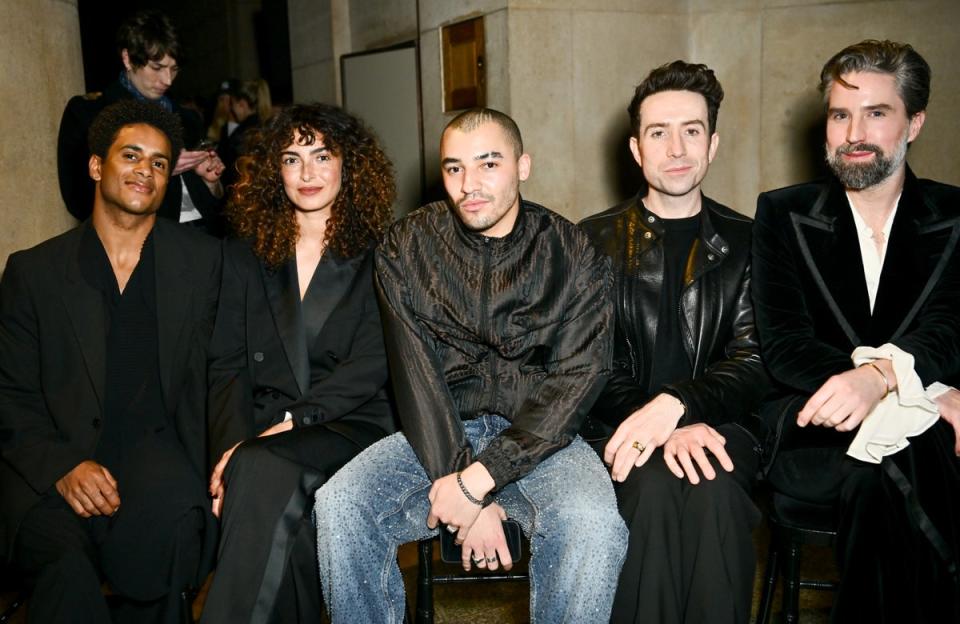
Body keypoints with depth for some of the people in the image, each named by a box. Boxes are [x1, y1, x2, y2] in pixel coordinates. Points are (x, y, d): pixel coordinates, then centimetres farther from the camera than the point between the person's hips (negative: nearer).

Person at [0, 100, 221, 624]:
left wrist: (215, 470, -11)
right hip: (50, 461, 0)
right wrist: (61, 466, -12)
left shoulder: (202, 260, 8)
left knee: (176, 522, -33)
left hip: (153, 451, 1)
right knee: (67, 566, -32)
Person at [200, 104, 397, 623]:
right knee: (282, 512, -33)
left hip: (352, 426, -2)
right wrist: (231, 448, -10)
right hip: (265, 430, 2)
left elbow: (372, 364, -6)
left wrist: (291, 421, -17)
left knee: (264, 473, -34)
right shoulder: (246, 254, 15)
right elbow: (227, 365, 7)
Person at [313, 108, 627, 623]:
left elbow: (576, 380, -10)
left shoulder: (574, 256, -3)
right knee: (339, 507, -23)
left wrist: (479, 480, -20)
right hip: (438, 434, 2)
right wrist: (464, 491, -17)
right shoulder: (406, 248, 1)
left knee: (592, 523, -31)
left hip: (537, 438, -1)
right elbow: (415, 375, -6)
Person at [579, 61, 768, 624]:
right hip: (623, 427, 0)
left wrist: (675, 404, -20)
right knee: (654, 486, -32)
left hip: (718, 425, 1)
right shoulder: (596, 240, 8)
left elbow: (755, 363, 0)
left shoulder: (745, 241, 10)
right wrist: (666, 429, -18)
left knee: (715, 489, -31)